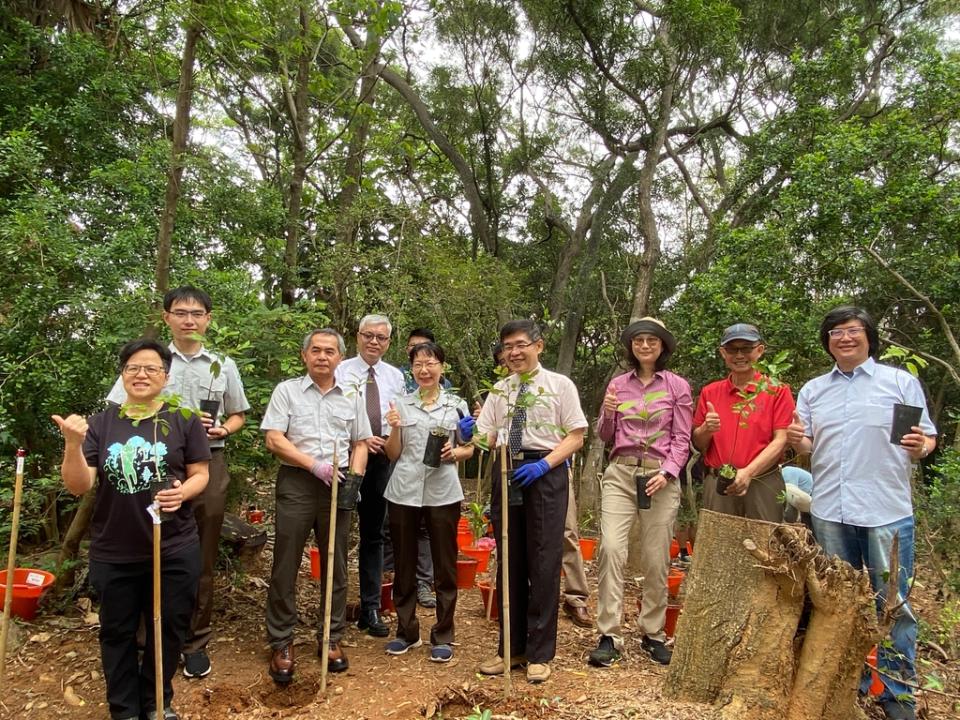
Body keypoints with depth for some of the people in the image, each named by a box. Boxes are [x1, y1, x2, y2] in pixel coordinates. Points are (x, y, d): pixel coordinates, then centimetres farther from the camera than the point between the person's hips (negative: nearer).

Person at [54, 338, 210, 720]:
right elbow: (78, 486, -7)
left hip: (173, 551, -1)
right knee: (117, 633, 17)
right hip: (113, 553, 1)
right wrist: (73, 444, -23)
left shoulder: (183, 421, -5)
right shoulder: (101, 423, -2)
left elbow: (200, 475, 0)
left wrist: (183, 492, -22)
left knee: (168, 628, 14)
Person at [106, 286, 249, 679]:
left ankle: (196, 641, 23)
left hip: (208, 466, 2)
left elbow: (238, 414, 16)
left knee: (202, 558, 9)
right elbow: (116, 411, 0)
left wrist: (223, 429, -6)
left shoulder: (223, 365, 8)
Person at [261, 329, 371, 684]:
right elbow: (274, 440, -5)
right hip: (296, 482, -3)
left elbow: (360, 444, 15)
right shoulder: (287, 391, 3)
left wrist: (354, 477, -3)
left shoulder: (351, 397, 12)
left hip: (337, 485, 3)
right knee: (286, 565, 2)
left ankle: (331, 638, 23)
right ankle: (281, 643, 16)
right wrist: (315, 465, -14)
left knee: (336, 564, 9)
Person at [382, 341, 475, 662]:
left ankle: (443, 636, 20)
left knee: (445, 566, 5)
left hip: (442, 493, -1)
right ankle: (407, 631, 27)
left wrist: (454, 453, -11)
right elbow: (392, 454, 7)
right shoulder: (401, 404, 6)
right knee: (403, 565, 10)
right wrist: (395, 429, -11)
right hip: (404, 492, 1)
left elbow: (469, 449, 10)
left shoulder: (456, 404, 5)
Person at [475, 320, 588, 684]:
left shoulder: (560, 384, 0)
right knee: (509, 562, 11)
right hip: (505, 473, 4)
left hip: (545, 473, -4)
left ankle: (540, 653, 17)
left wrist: (544, 464, -17)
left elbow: (576, 437, -3)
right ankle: (511, 646, 25)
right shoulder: (499, 390, 11)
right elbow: (487, 437, 9)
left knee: (543, 563, 2)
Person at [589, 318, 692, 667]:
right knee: (611, 548, -12)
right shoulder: (617, 384, 10)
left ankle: (653, 634, 21)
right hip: (620, 473, 1)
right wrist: (607, 414, -6)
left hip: (661, 476, -1)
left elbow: (682, 439, 2)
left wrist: (667, 473, -13)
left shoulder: (678, 386, 4)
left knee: (656, 559, 3)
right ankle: (609, 635, -3)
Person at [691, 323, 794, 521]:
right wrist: (706, 429, -9)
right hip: (717, 484, 2)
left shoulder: (777, 391, 2)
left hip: (763, 483, -2)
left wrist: (748, 472, -18)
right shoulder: (709, 393, 9)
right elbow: (698, 444, 13)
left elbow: (780, 440, -6)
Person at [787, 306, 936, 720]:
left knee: (893, 605, 2)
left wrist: (920, 445, -20)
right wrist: (797, 440, -9)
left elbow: (927, 441, 2)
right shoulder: (813, 390, 12)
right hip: (829, 513, 3)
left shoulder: (901, 382, 4)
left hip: (887, 511, -3)